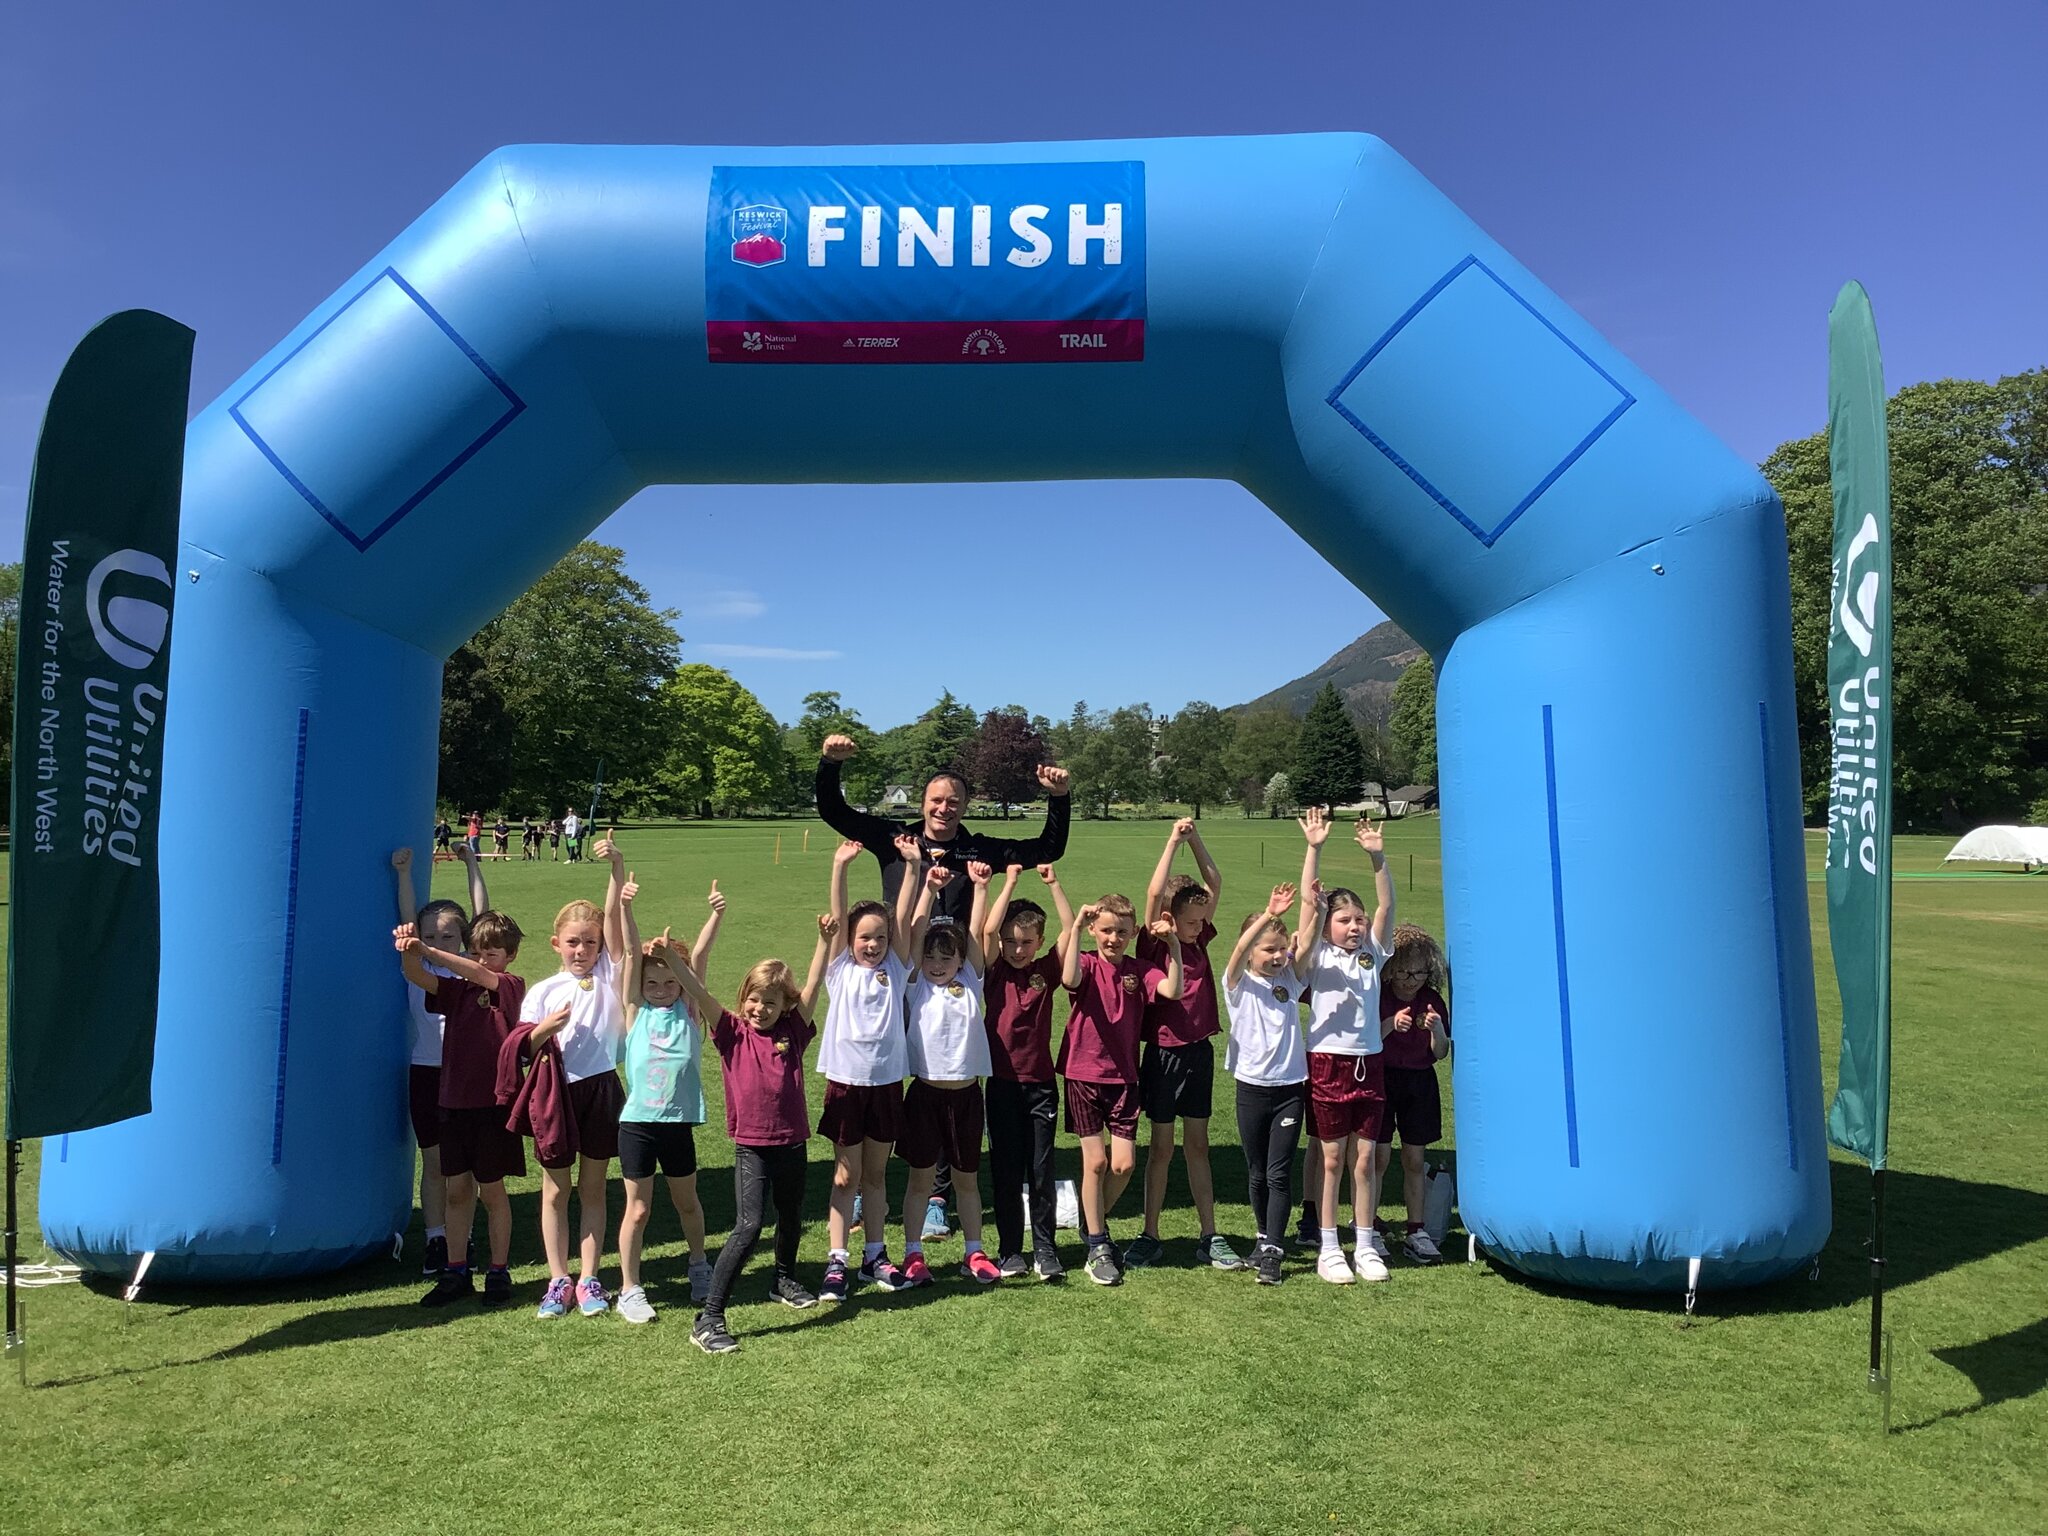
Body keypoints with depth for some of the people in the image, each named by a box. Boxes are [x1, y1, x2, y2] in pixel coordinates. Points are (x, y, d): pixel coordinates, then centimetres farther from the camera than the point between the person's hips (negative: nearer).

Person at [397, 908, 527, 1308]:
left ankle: (499, 1271, 17)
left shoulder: (512, 987, -5)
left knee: (490, 1190, 5)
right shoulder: (456, 990, 7)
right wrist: (409, 953, -31)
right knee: (457, 1189, 10)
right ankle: (456, 1274, 20)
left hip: (492, 1103, -4)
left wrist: (429, 951, -34)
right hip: (454, 1102, 4)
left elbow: (478, 975, -24)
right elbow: (418, 977, -9)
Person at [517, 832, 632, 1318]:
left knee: (593, 1188, 10)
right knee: (555, 1190, 9)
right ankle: (558, 1279, 20)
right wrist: (545, 1029, -18)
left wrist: (616, 866, -22)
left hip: (600, 1090, 0)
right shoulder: (543, 991, 3)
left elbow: (614, 918, -11)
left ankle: (589, 1279, 18)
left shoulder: (608, 974, 1)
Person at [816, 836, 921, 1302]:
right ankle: (836, 1261, 10)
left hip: (887, 1083, 2)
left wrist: (911, 865, -14)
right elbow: (837, 917, -11)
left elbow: (904, 917, -5)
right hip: (846, 1082, -2)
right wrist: (840, 867, -22)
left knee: (875, 1174, 13)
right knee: (846, 1176, 4)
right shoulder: (840, 970, 0)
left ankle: (875, 1256, 23)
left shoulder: (895, 970, 4)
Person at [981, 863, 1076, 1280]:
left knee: (1041, 1170, 7)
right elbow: (987, 930, -17)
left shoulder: (1046, 971, 1)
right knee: (1005, 1171, 7)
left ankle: (1045, 1250, 16)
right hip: (1002, 1082, -1)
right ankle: (1009, 1251, 18)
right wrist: (1010, 882, -16)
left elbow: (1071, 930, -10)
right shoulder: (995, 972, -1)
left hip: (1041, 1083, 1)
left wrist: (1053, 884, -17)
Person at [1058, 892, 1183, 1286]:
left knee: (1124, 1164, 0)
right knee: (1095, 1161, 0)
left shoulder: (1138, 970, 2)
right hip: (1084, 1074, -3)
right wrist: (1075, 926, -32)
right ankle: (1097, 1249, 14)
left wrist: (1173, 946, -22)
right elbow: (1070, 979, -31)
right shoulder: (1087, 964, -6)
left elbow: (1173, 990, -15)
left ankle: (1094, 1221, 28)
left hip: (1123, 1076, 3)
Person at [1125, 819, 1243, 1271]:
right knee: (1161, 1147, 5)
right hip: (1165, 1052, -5)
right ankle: (1150, 1237, 16)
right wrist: (1174, 842, -22)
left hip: (1200, 1051, 5)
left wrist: (1196, 841, -5)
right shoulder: (1153, 944, -10)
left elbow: (1214, 885, 5)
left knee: (1198, 1145, 12)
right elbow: (1154, 894, -25)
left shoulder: (1198, 940, 4)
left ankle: (1210, 1237, 18)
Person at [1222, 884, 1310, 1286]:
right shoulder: (1239, 984, -4)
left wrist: (1312, 907, -26)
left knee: (1279, 1173, -3)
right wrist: (1268, 915, -39)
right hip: (1252, 1087, -1)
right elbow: (1239, 952, -24)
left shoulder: (1290, 979, 6)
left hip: (1290, 1087, 1)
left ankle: (1270, 1251, -1)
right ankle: (1265, 1235, 31)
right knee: (1256, 1173, 12)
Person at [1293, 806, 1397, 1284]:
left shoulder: (1371, 953, 8)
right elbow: (1308, 901, -12)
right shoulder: (1316, 956, -2)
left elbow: (1386, 906, -2)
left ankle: (1365, 1245, 19)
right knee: (1332, 1158, 4)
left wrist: (1377, 857, -13)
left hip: (1369, 1061, 3)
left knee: (1364, 1158, 9)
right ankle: (1328, 1249, 12)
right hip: (1328, 1061, -3)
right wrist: (1314, 848, -19)